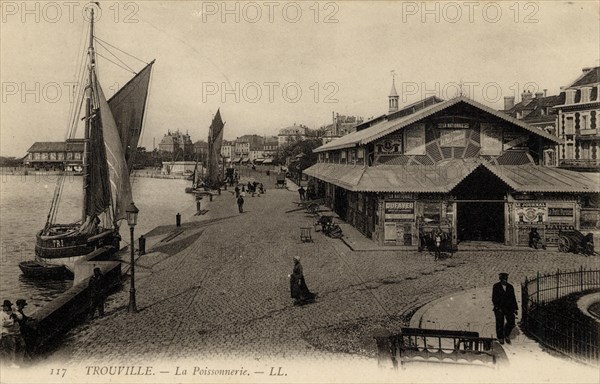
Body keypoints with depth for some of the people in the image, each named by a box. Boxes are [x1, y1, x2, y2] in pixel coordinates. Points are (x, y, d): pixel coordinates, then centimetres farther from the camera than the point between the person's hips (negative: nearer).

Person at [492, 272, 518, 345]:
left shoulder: (510, 287, 10)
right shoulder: (496, 286, -1)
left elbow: (513, 298, 13)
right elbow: (494, 298, -5)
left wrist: (515, 308, 7)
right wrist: (497, 307, -14)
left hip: (509, 308, 3)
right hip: (499, 308, -3)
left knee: (511, 322, -8)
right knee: (499, 324, 2)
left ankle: (506, 334, 18)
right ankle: (500, 338, 19)